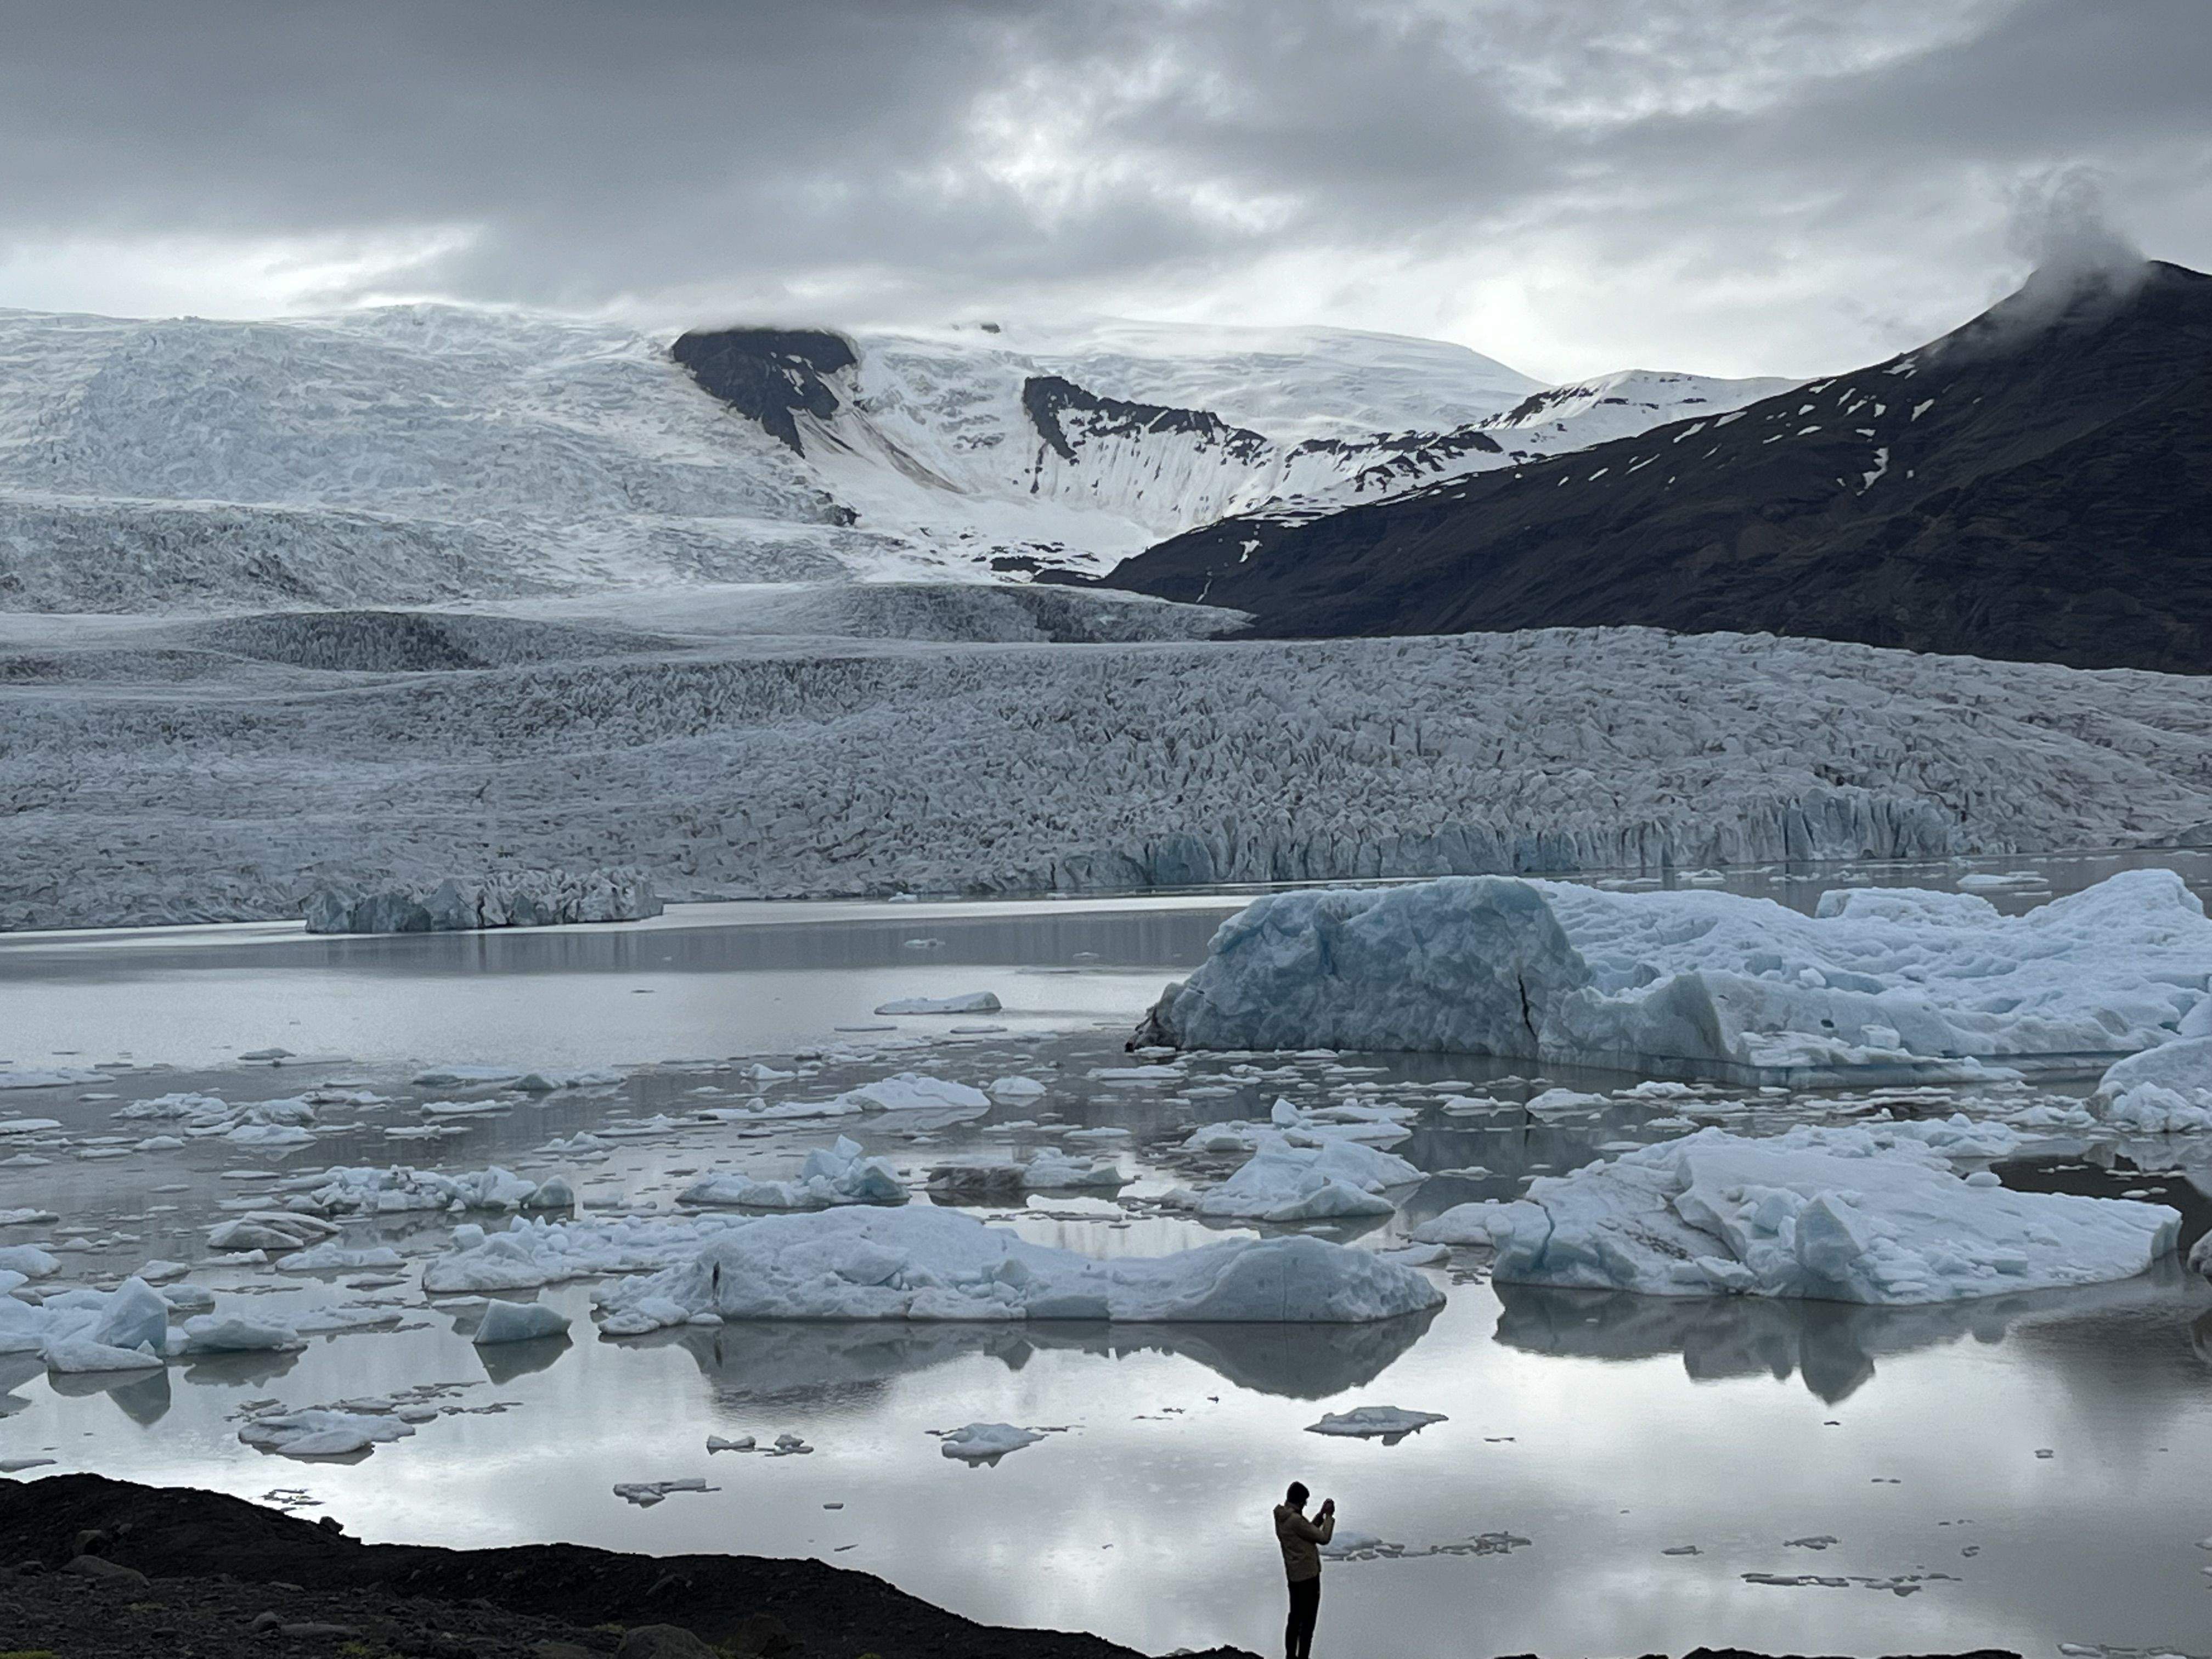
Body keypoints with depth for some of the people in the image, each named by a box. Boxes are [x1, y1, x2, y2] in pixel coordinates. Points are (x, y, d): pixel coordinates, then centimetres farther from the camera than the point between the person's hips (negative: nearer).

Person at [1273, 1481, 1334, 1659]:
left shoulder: (1282, 1518, 6)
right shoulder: (1295, 1520, -23)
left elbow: (1309, 1531, 18)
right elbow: (1323, 1537, -17)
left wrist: (1321, 1515, 12)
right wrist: (1329, 1516, -5)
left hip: (1294, 1576, 9)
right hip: (1308, 1576, -9)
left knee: (1295, 1618, 18)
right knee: (1308, 1621, -2)